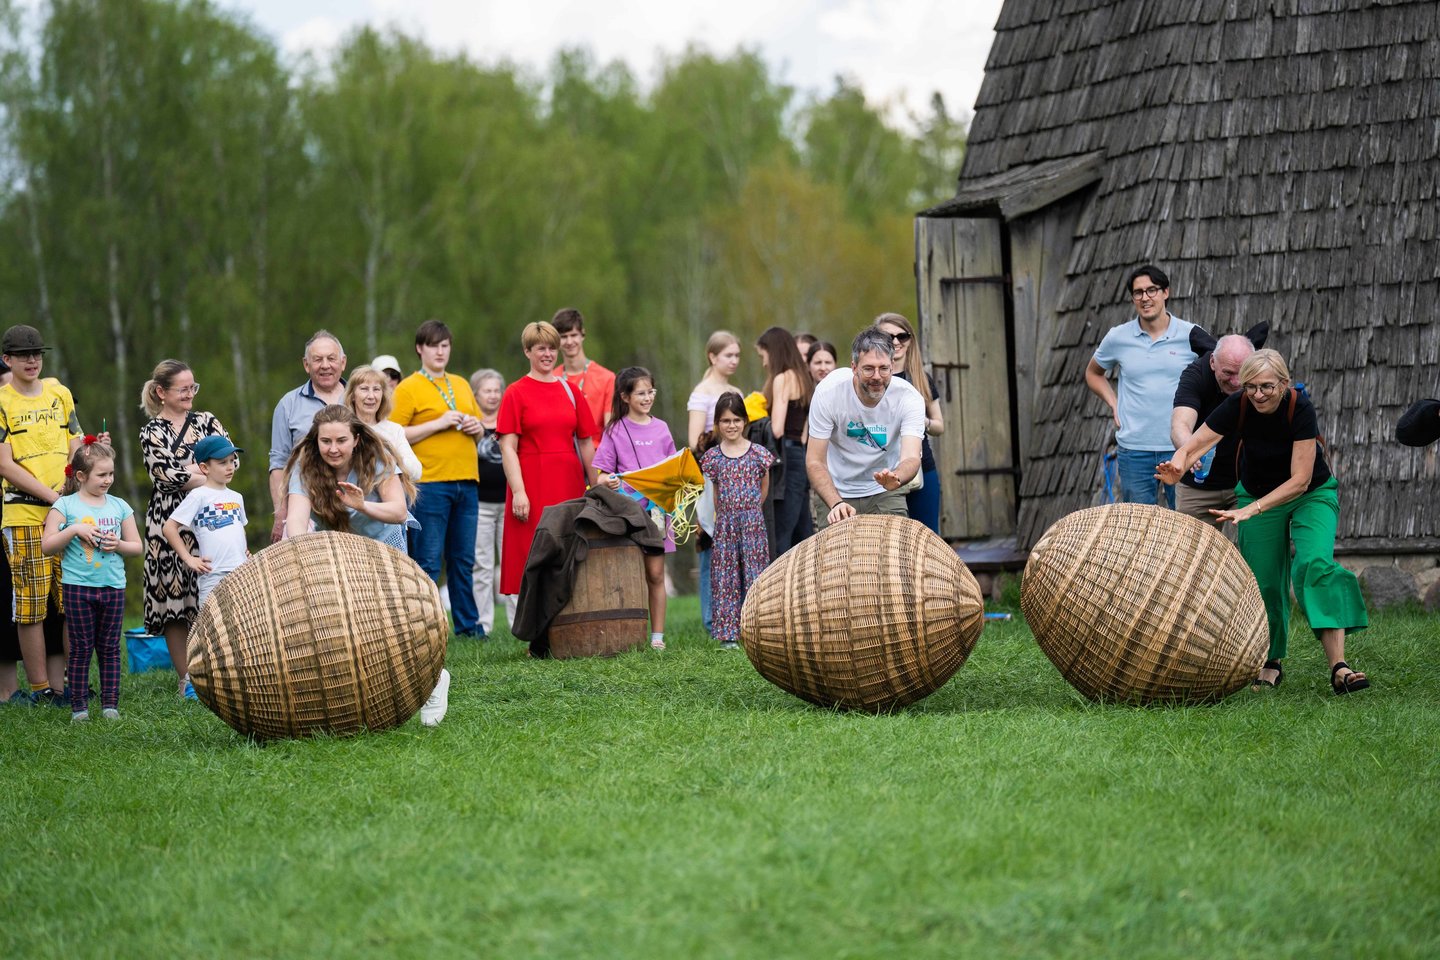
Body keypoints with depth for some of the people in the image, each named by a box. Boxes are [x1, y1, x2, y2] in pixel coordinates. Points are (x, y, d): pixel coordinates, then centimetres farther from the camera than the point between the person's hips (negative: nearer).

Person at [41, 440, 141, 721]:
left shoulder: (119, 506, 8)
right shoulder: (65, 506, -2)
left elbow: (137, 547, 12)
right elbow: (47, 546, -6)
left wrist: (118, 545, -8)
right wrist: (74, 530, -17)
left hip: (113, 586, 3)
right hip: (78, 586, -3)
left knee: (110, 648, 6)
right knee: (81, 648, 0)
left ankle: (110, 703, 9)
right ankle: (79, 705, 5)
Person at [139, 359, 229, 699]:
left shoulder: (207, 421, 13)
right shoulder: (151, 432, 6)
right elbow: (164, 473, -9)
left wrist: (188, 473, -10)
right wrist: (205, 476, -7)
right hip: (169, 521, -2)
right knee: (174, 596, -2)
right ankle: (185, 679, 4)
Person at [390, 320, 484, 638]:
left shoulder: (462, 385, 19)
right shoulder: (408, 389, -1)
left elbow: (479, 425, 29)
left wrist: (476, 427, 5)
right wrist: (439, 424, -14)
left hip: (465, 481, 6)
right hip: (430, 483, -6)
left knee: (463, 560, 9)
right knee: (428, 561, -5)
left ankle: (468, 623, 15)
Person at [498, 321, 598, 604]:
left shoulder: (569, 390, 12)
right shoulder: (516, 393, 1)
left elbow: (586, 443, 13)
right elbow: (508, 447, -6)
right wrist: (518, 491, -16)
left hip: (569, 484, 4)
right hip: (533, 485, -4)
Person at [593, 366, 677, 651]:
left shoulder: (661, 428, 11)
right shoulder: (615, 430, 2)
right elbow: (601, 472, 0)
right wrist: (607, 481, -21)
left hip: (657, 508, 2)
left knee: (655, 574, 1)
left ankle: (657, 636, 4)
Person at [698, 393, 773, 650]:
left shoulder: (758, 453, 0)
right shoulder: (713, 456, 3)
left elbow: (764, 486, 12)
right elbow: (714, 491, 10)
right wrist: (719, 515, 5)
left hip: (752, 522, -1)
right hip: (724, 522, 1)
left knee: (754, 576, 0)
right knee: (725, 579, 1)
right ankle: (728, 634, 5)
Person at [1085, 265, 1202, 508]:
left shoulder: (1191, 336, -1)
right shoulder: (1118, 338, 4)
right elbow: (1093, 373, 22)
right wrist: (1113, 404, 8)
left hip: (1180, 448, -1)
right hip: (1134, 448, 1)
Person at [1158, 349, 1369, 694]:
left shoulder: (1300, 408, -30)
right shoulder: (1238, 406, -23)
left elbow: (1300, 480, -31)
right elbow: (1193, 446, -28)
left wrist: (1251, 510, -40)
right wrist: (1177, 466, -51)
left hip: (1311, 494, -3)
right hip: (1256, 494, 3)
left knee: (1315, 564, -24)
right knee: (1265, 581, 0)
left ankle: (1339, 668, -32)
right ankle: (1271, 664, 24)